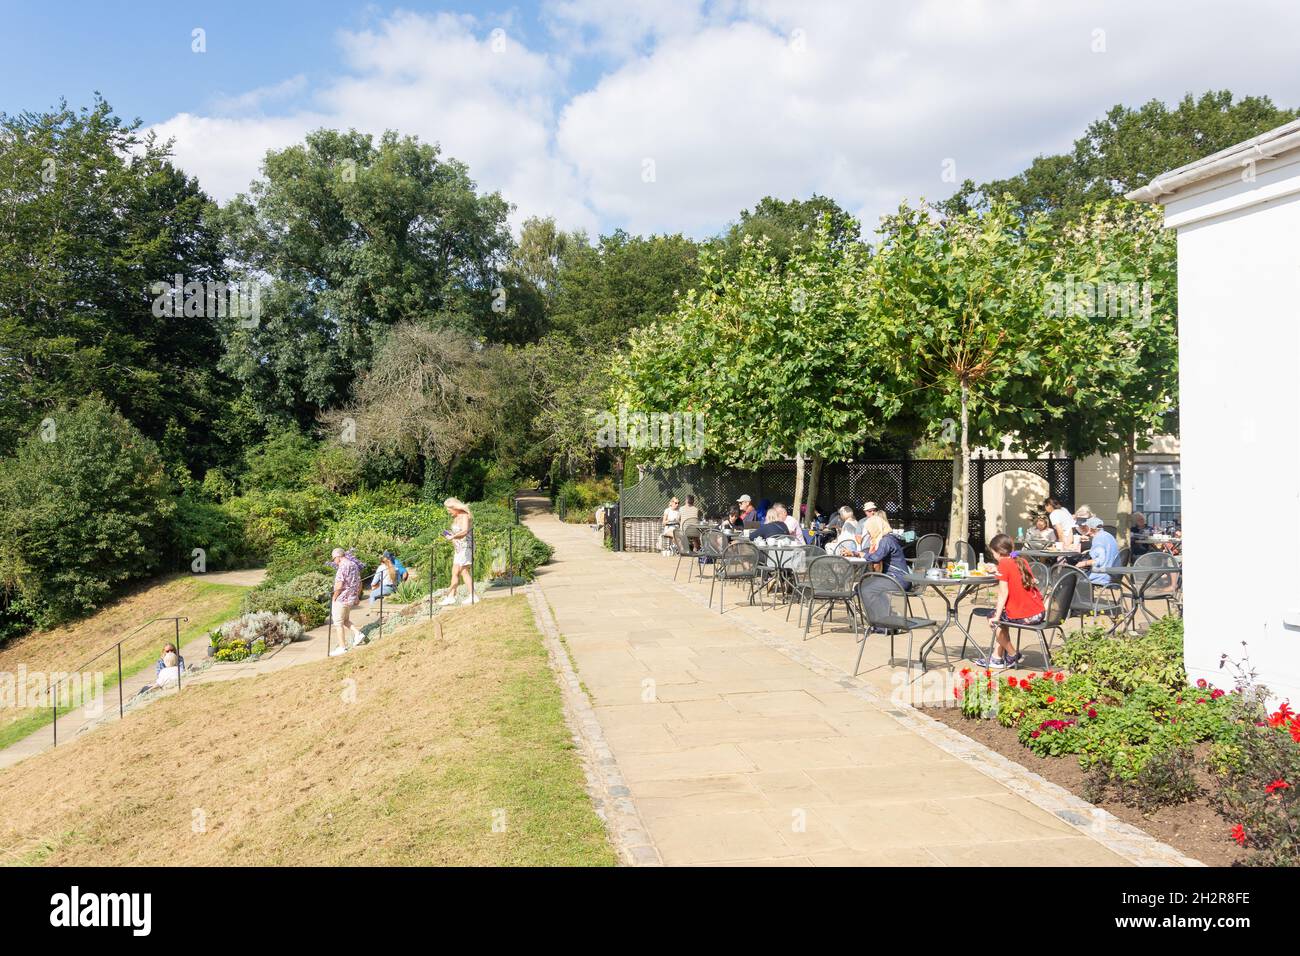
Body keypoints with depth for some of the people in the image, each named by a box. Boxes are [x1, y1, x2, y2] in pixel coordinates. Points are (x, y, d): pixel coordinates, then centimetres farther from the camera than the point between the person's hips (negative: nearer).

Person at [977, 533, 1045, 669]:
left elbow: (1004, 593, -13)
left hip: (1023, 616, -8)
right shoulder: (1022, 561, 12)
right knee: (1002, 616, 28)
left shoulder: (1003, 564, -9)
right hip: (1040, 613, 8)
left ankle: (1013, 656, 23)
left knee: (993, 619, 16)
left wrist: (996, 617, -10)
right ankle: (996, 657, 30)